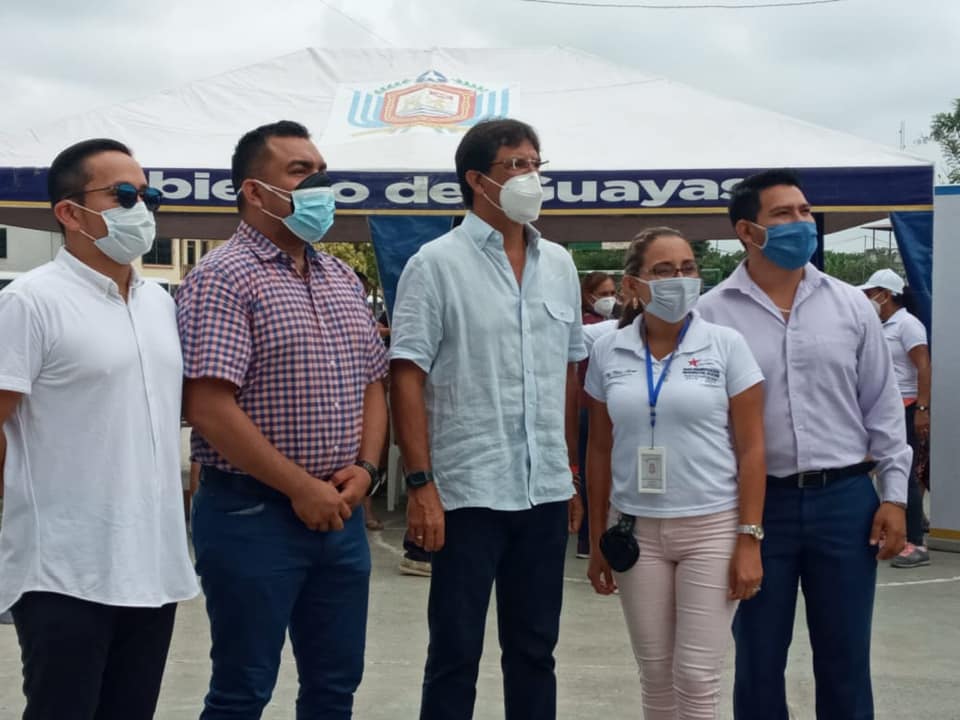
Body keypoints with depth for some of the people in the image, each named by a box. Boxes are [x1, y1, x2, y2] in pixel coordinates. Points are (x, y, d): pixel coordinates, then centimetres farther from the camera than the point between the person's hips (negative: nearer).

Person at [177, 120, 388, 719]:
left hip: (341, 512, 7)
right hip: (252, 514, -7)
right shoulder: (223, 278, -11)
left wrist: (364, 468, -1)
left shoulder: (343, 278, 12)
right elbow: (209, 407, -18)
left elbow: (372, 383, 17)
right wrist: (301, 488, -15)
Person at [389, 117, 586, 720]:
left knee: (535, 649, 14)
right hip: (468, 490, -5)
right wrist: (420, 482, -15)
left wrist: (573, 476, 13)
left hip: (546, 491, 5)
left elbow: (570, 374, 14)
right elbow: (407, 378, -9)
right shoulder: (437, 264, -6)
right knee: (456, 653, 5)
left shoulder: (560, 265, 10)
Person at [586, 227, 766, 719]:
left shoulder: (726, 345, -5)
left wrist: (749, 539, -9)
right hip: (636, 530, 3)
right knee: (655, 674, 11)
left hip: (712, 527, -2)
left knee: (696, 675, 1)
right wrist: (597, 539, 8)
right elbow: (600, 451, 8)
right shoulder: (607, 353, 2)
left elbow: (751, 449, -5)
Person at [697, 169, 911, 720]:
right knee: (759, 660, 11)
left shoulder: (851, 305, 4)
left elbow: (883, 406, 7)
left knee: (845, 658, 11)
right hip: (758, 503, -1)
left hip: (846, 499, 2)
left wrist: (894, 496, 2)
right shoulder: (711, 314, -3)